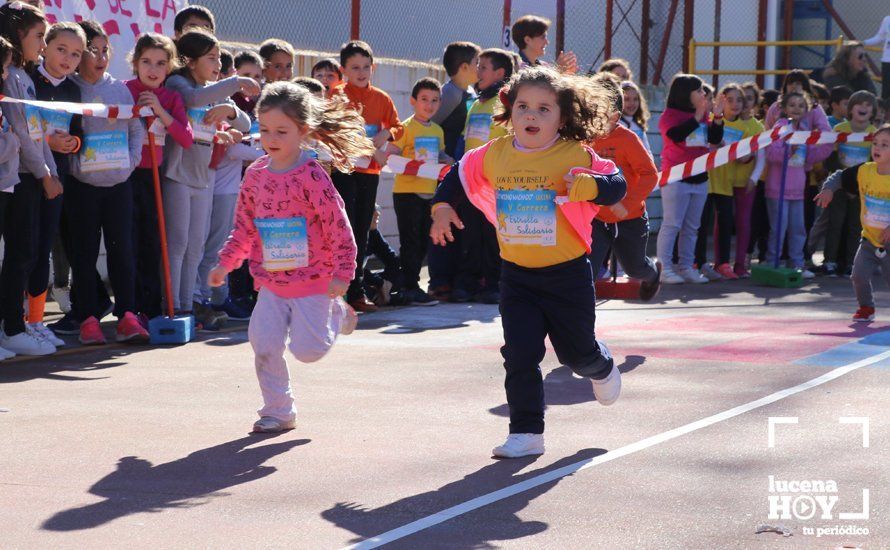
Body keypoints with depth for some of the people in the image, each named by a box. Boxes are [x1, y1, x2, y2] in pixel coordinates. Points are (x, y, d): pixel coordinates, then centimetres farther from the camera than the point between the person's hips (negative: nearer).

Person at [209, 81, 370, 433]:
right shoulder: (255, 175, 2)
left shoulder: (311, 175, -16)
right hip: (271, 282, 5)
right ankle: (278, 411, 8)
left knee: (308, 349, -6)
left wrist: (342, 273, -16)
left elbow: (338, 226, -15)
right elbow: (244, 228, 13)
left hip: (313, 281, -5)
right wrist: (225, 263, 10)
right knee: (264, 344, -7)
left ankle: (335, 315, 26)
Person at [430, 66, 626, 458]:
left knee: (576, 352, 14)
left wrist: (589, 185, -34)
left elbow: (616, 185, -14)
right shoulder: (494, 155, -2)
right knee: (520, 355, -4)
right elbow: (460, 175, 15)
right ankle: (526, 433, 4)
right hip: (516, 275, 2)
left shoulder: (575, 156, -13)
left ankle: (601, 367, 50)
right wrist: (443, 206, 3)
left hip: (567, 274, -2)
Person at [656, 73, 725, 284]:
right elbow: (675, 135, -24)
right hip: (676, 178, -7)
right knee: (672, 224, -7)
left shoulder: (704, 115, 12)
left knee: (692, 226, 8)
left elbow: (715, 139, 9)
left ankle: (686, 267, 13)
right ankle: (664, 267, -5)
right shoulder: (670, 115, -6)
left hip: (699, 178, 7)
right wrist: (697, 117, -22)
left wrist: (717, 117, -5)